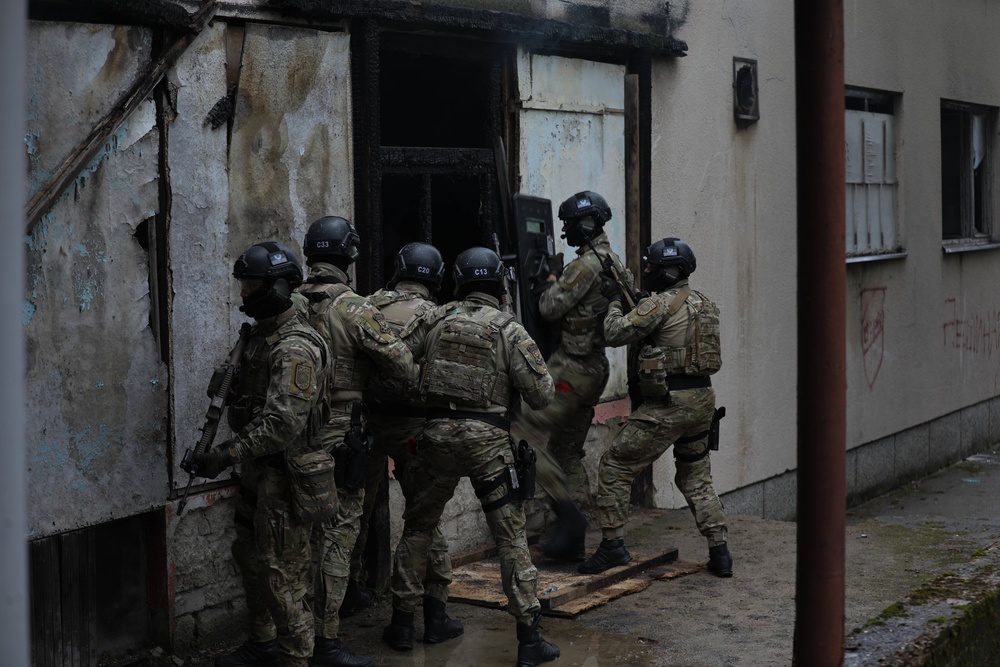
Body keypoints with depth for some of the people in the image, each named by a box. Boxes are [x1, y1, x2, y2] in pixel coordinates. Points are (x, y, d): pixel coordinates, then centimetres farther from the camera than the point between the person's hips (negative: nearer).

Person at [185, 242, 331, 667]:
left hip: (284, 473, -10)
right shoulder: (261, 335, 12)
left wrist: (228, 455, -28)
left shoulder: (295, 348, -20)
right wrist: (235, 454, 19)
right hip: (257, 469, 10)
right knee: (250, 555, 19)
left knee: (281, 568, -4)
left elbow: (284, 422, -28)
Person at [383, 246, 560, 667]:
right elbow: (541, 395, -4)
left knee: (418, 528, 18)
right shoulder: (509, 331, -4)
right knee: (511, 537, 2)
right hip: (487, 441, -2)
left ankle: (402, 623, 24)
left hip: (437, 432, 3)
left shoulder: (437, 320, 5)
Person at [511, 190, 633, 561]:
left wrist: (549, 285, 4)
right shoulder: (615, 263, 13)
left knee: (526, 433, -9)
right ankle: (571, 540, 16)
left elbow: (551, 308, -19)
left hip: (571, 370, -10)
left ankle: (567, 513, -12)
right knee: (568, 451, 15)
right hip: (596, 367, 10)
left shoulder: (586, 263, -16)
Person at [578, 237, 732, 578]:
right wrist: (633, 301, 20)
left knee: (615, 467, 3)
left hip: (667, 403, -8)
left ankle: (613, 545, 3)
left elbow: (615, 333, -11)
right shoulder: (705, 304, 12)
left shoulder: (659, 304, -13)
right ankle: (719, 553, 14)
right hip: (702, 400, 8)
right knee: (696, 478, 20)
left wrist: (614, 301, 6)